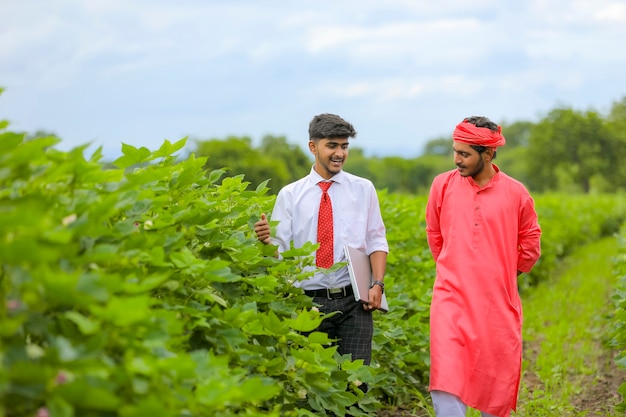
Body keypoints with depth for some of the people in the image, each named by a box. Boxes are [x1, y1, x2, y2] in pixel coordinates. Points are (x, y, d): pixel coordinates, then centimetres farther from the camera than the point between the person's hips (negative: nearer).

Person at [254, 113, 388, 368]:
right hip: (310, 302, 0)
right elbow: (281, 250, 2)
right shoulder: (290, 195, 6)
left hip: (353, 301, 0)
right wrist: (267, 240, -20)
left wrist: (378, 284, -6)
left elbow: (377, 242, 7)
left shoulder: (363, 189, 8)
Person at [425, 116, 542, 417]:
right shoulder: (443, 185, 1)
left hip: (498, 303, 0)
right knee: (446, 381, -13)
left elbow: (530, 245, 13)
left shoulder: (515, 193, -1)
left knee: (497, 382, 8)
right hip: (452, 299, 0)